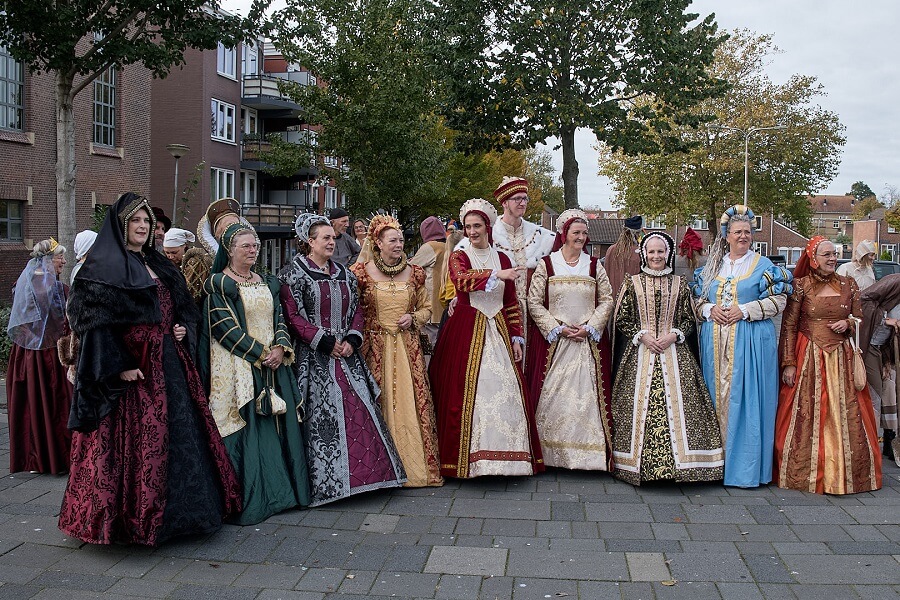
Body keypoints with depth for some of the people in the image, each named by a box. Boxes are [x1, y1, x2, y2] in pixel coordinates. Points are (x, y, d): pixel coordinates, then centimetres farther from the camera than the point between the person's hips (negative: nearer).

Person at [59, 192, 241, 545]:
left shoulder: (159, 266, 18)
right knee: (135, 440, -6)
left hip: (170, 366, 8)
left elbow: (180, 310, 25)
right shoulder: (105, 268, -5)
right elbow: (98, 324, -13)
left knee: (180, 432, 8)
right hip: (133, 369, -7)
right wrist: (118, 366, -21)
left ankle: (178, 508, 19)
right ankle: (131, 517, 7)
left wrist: (182, 329, 3)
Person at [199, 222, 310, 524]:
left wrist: (281, 348, -7)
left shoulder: (267, 282, 15)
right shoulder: (219, 284, -4)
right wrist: (260, 353, -14)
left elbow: (279, 319, 12)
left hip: (273, 365, 6)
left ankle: (278, 490, 18)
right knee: (245, 429, -5)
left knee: (278, 425, 7)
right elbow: (226, 327, -11)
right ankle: (248, 500, 4)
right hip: (237, 368, -6)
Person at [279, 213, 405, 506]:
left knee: (359, 409, 1)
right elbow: (293, 317, -9)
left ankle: (362, 469, 12)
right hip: (314, 358, -5)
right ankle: (325, 481, 3)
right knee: (321, 414, -6)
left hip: (346, 353, 5)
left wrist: (352, 340, -4)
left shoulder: (343, 273, 15)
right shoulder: (293, 273, -2)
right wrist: (326, 342, -13)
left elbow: (356, 309, 14)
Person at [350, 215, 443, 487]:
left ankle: (417, 464, 11)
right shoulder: (362, 272, 0)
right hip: (375, 347, -2)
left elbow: (426, 308, 15)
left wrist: (413, 319, -4)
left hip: (408, 347, 2)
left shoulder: (414, 273, 8)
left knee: (412, 401, 0)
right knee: (377, 403, -2)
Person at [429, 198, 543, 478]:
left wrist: (516, 337, 7)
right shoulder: (459, 256, 4)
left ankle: (502, 454, 6)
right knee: (466, 391, -7)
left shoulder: (502, 259, 13)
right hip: (466, 331, -3)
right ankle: (467, 459, 0)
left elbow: (512, 304, 14)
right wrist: (496, 275, -32)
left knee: (505, 389, -3)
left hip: (498, 330, 3)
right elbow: (461, 279, -21)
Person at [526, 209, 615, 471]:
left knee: (587, 394, -2)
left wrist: (589, 327, -6)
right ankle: (550, 454, 7)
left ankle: (589, 453, 6)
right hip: (553, 340, -2)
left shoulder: (594, 266, 9)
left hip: (588, 341, 2)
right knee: (552, 395, -2)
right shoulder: (546, 265, 2)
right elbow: (534, 303, -2)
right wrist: (559, 328, -9)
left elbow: (606, 300, 7)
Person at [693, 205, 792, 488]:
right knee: (717, 395, 5)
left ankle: (745, 465, 3)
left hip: (750, 342, -3)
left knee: (746, 398, -5)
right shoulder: (713, 266, 14)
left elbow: (779, 300, -3)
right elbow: (697, 298, 16)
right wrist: (709, 309, -5)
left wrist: (744, 310, -12)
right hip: (715, 342, 4)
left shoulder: (763, 266, 4)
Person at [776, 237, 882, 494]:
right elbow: (788, 326, -4)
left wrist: (848, 324, -7)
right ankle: (804, 472, 10)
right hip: (808, 359, -3)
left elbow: (860, 319, 17)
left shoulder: (849, 285, 8)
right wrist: (788, 363, -9)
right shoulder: (801, 285, -2)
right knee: (806, 416, -1)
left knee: (845, 416, 3)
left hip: (841, 359, 3)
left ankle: (843, 473, 15)